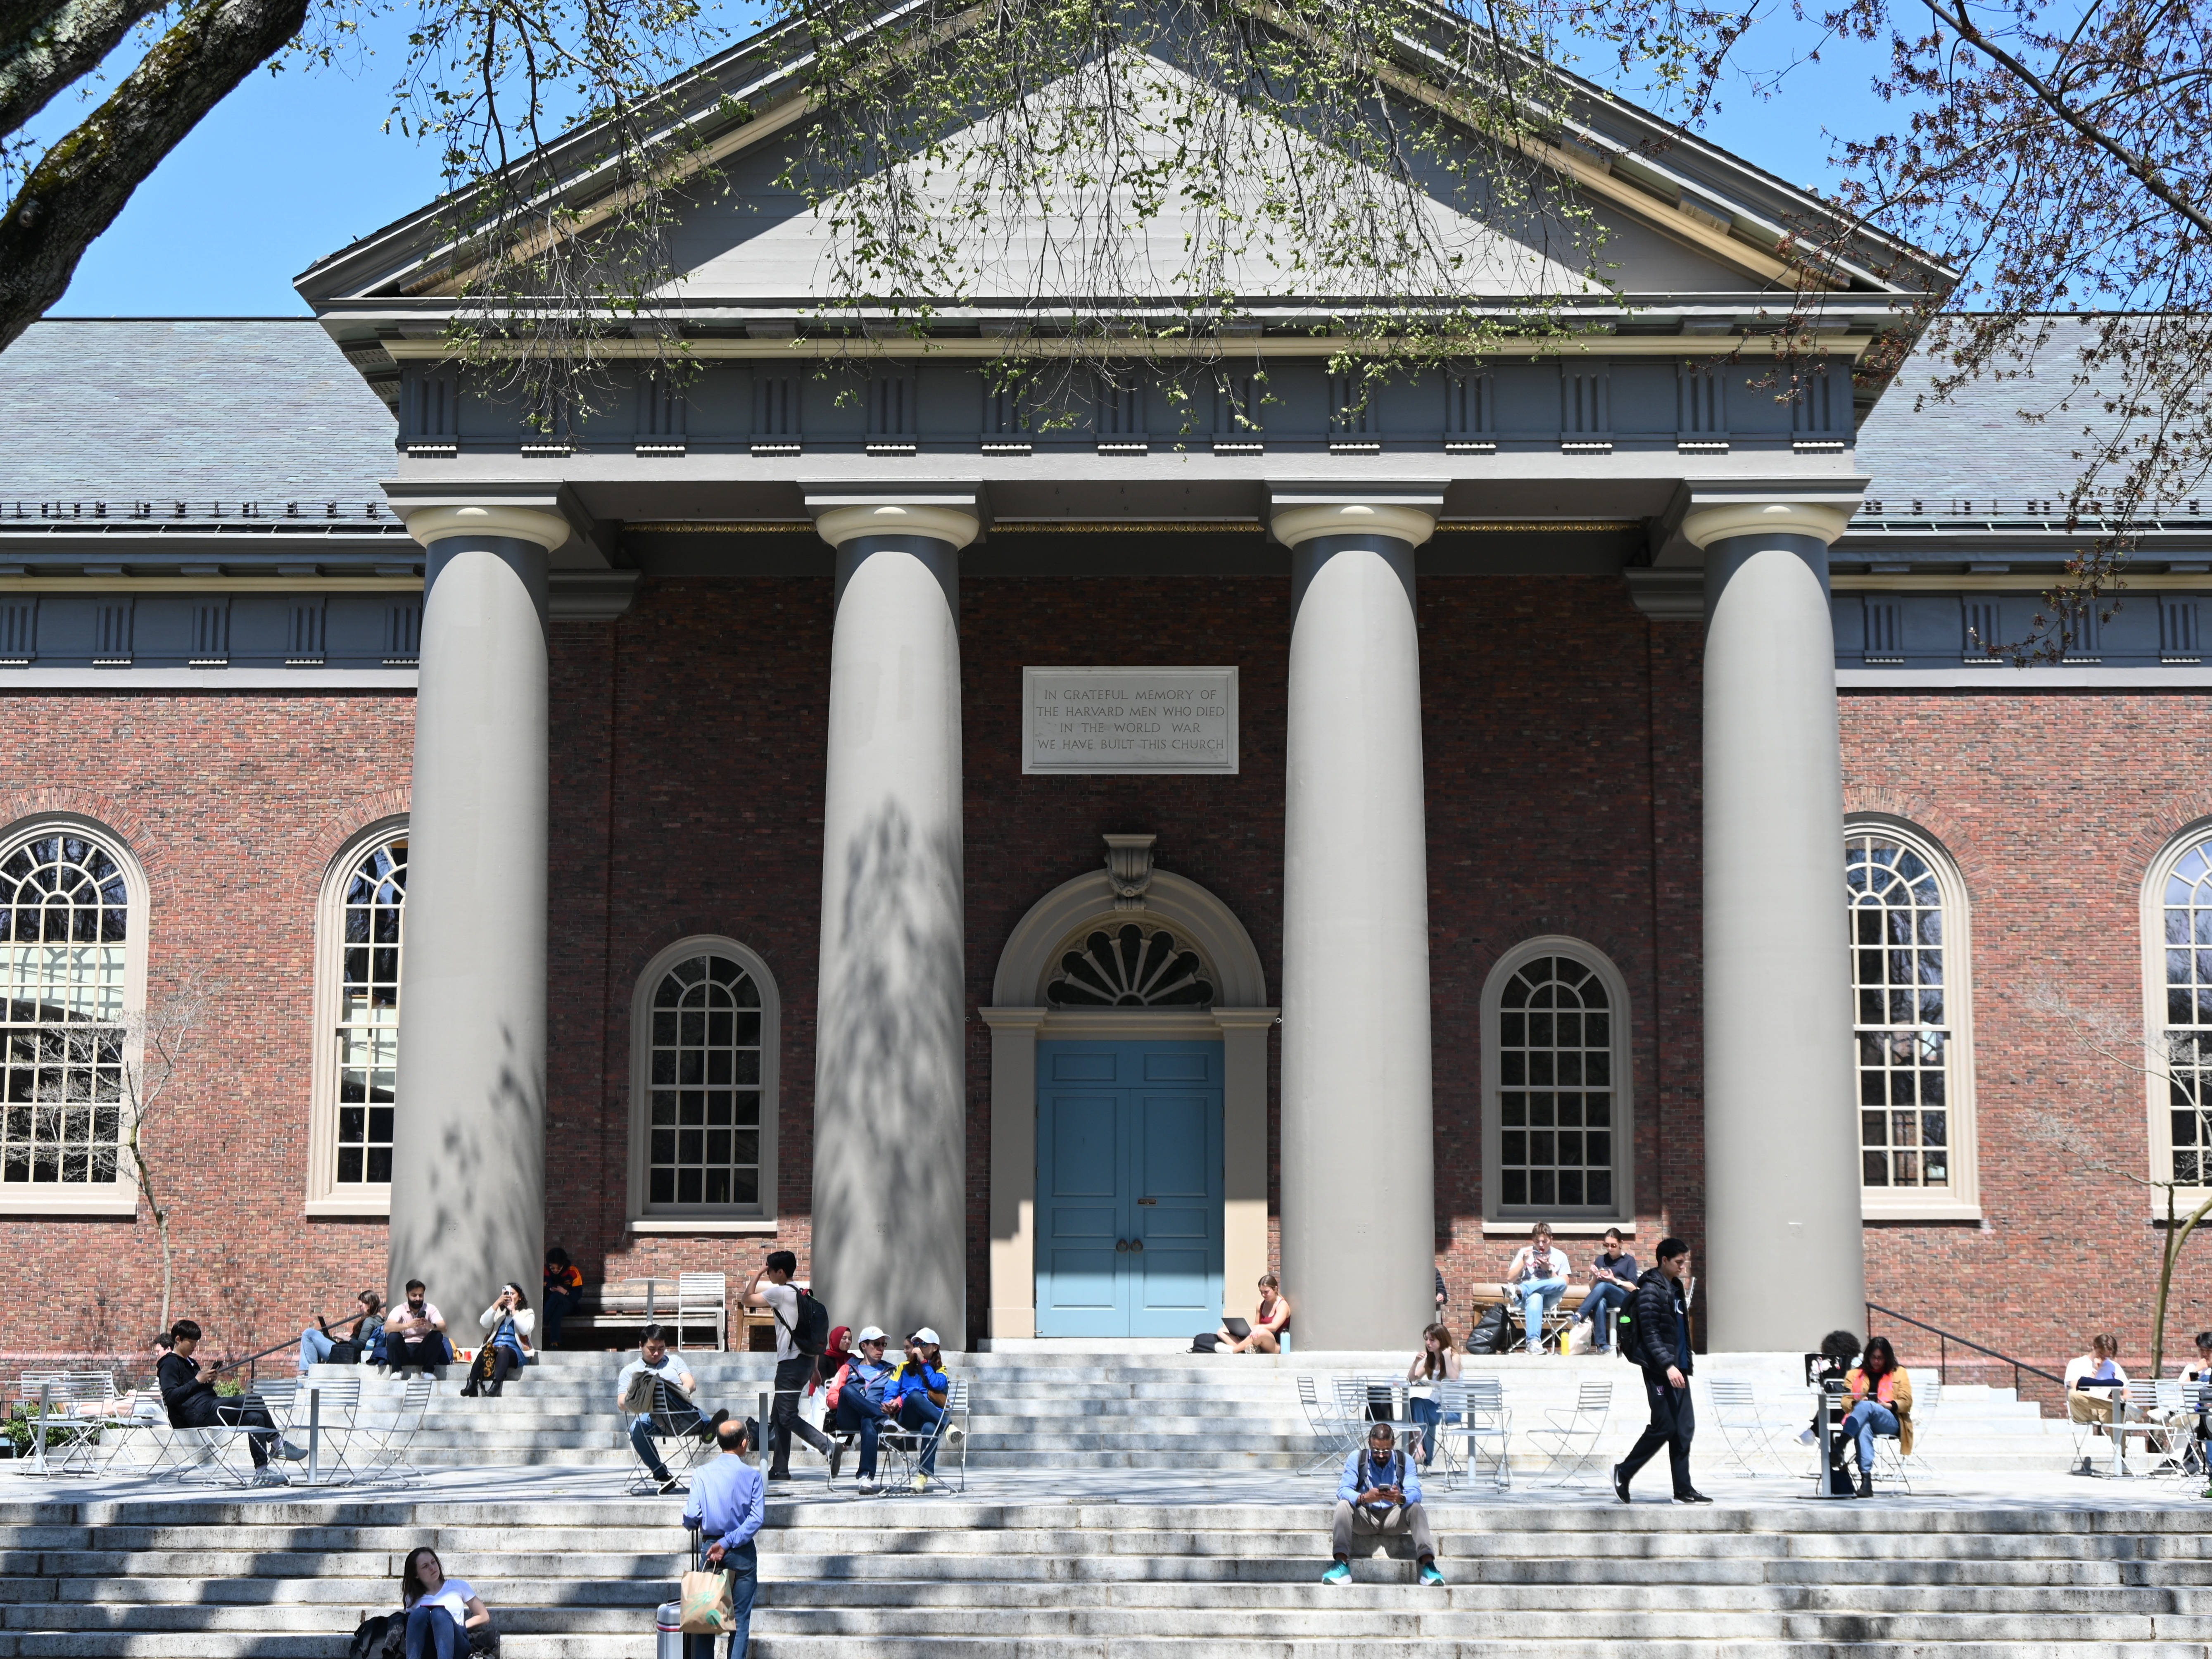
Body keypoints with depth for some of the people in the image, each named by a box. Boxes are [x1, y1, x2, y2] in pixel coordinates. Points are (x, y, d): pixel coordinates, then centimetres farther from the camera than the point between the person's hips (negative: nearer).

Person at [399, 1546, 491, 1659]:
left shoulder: (459, 1586, 22)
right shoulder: (413, 1599, 24)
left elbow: (484, 1617, 19)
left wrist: (455, 1628, 7)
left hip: (455, 1646, -1)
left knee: (439, 1613, -33)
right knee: (421, 1613, -30)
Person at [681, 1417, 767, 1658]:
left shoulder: (702, 1474, -5)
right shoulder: (752, 1475, -7)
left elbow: (692, 1517, -10)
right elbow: (757, 1519, -15)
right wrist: (729, 1543, -12)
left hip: (710, 1548, 1)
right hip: (743, 1552, -1)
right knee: (741, 1618, 3)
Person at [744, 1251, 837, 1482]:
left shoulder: (780, 1292, -9)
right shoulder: (801, 1293, 17)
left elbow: (748, 1299, -1)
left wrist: (758, 1274, 8)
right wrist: (816, 1368, 22)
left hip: (791, 1361, -9)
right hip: (805, 1359, 9)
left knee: (787, 1416, -11)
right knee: (778, 1416, 13)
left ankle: (827, 1446, -26)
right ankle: (780, 1469, 14)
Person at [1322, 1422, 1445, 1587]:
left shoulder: (1405, 1461, -6)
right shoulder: (1356, 1458, -7)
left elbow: (1415, 1493, -18)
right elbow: (1343, 1490, -18)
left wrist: (1401, 1499, -43)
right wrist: (1364, 1498, -40)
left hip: (1394, 1517, 0)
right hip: (1365, 1516, 0)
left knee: (1416, 1509, -28)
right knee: (1343, 1506, -29)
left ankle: (1428, 1565, -39)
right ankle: (1341, 1565, -38)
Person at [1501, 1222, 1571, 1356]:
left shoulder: (1560, 1256, 10)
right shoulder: (1524, 1252, 10)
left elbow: (1563, 1285, 4)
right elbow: (1510, 1279, 4)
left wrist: (1549, 1270, -9)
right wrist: (1524, 1261, -7)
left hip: (1549, 1298, 1)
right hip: (1527, 1297, -1)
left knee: (1561, 1283, -34)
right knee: (1535, 1297, -41)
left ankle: (1519, 1290, -41)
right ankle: (1534, 1341, -54)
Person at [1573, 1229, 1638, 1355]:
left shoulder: (1629, 1261, 13)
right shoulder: (1601, 1259, 22)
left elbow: (1633, 1288, 2)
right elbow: (1592, 1288, 19)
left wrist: (1614, 1280, -12)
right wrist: (1594, 1277, -3)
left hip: (1623, 1298, -2)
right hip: (1603, 1297, 2)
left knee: (1603, 1286, -36)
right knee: (1600, 1303, -38)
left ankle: (1578, 1317, -47)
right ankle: (1601, 1345, -49)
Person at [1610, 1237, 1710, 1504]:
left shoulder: (1676, 1287, 16)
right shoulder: (1651, 1290, -11)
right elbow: (1650, 1333, -18)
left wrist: (1687, 1357, 17)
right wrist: (1668, 1365, -23)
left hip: (1677, 1368, 9)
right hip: (1659, 1370, -9)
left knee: (1684, 1428, 4)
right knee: (1664, 1426, -7)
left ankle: (1684, 1490, 6)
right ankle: (1623, 1473, 8)